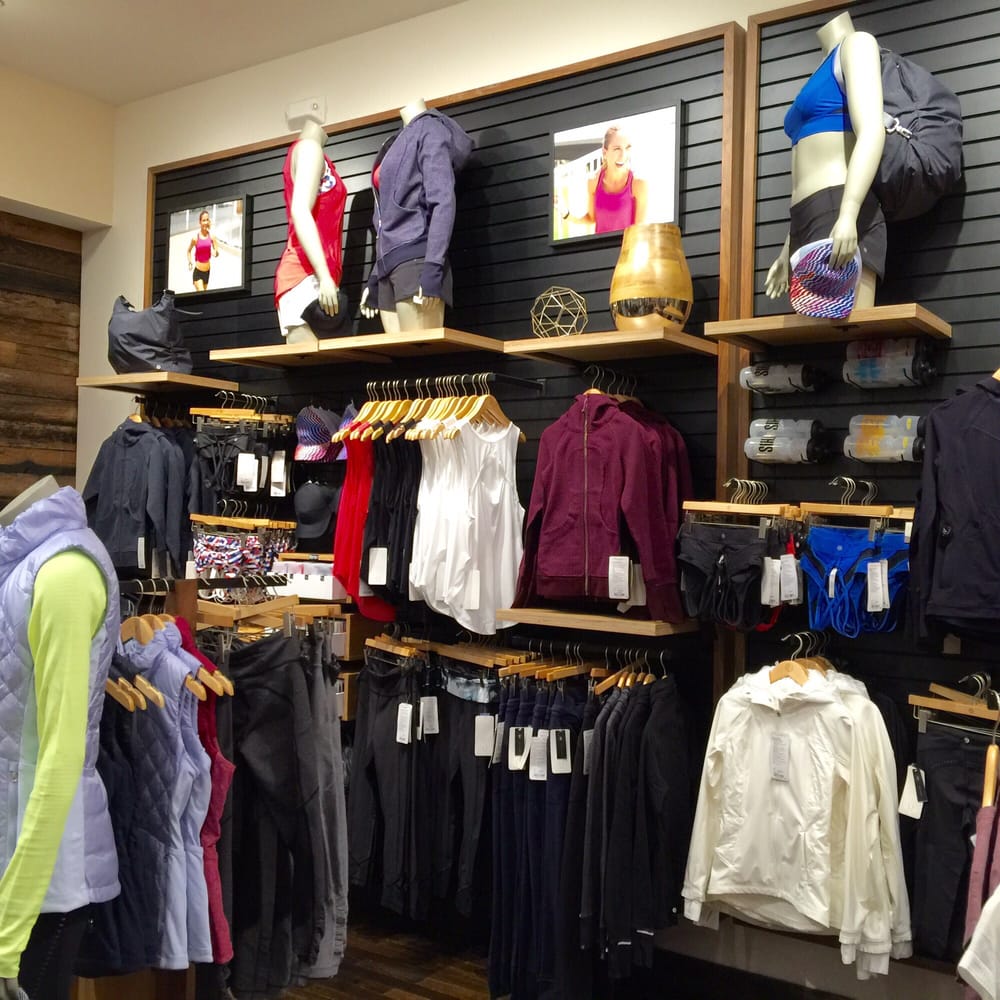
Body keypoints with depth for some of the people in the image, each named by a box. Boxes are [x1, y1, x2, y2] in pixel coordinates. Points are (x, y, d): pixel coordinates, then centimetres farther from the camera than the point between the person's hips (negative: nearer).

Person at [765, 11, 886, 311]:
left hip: (839, 211, -8)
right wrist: (789, 250, 25)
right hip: (809, 220, 8)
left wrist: (847, 215, -24)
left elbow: (872, 132, -10)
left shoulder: (856, 44, 6)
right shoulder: (824, 71, 30)